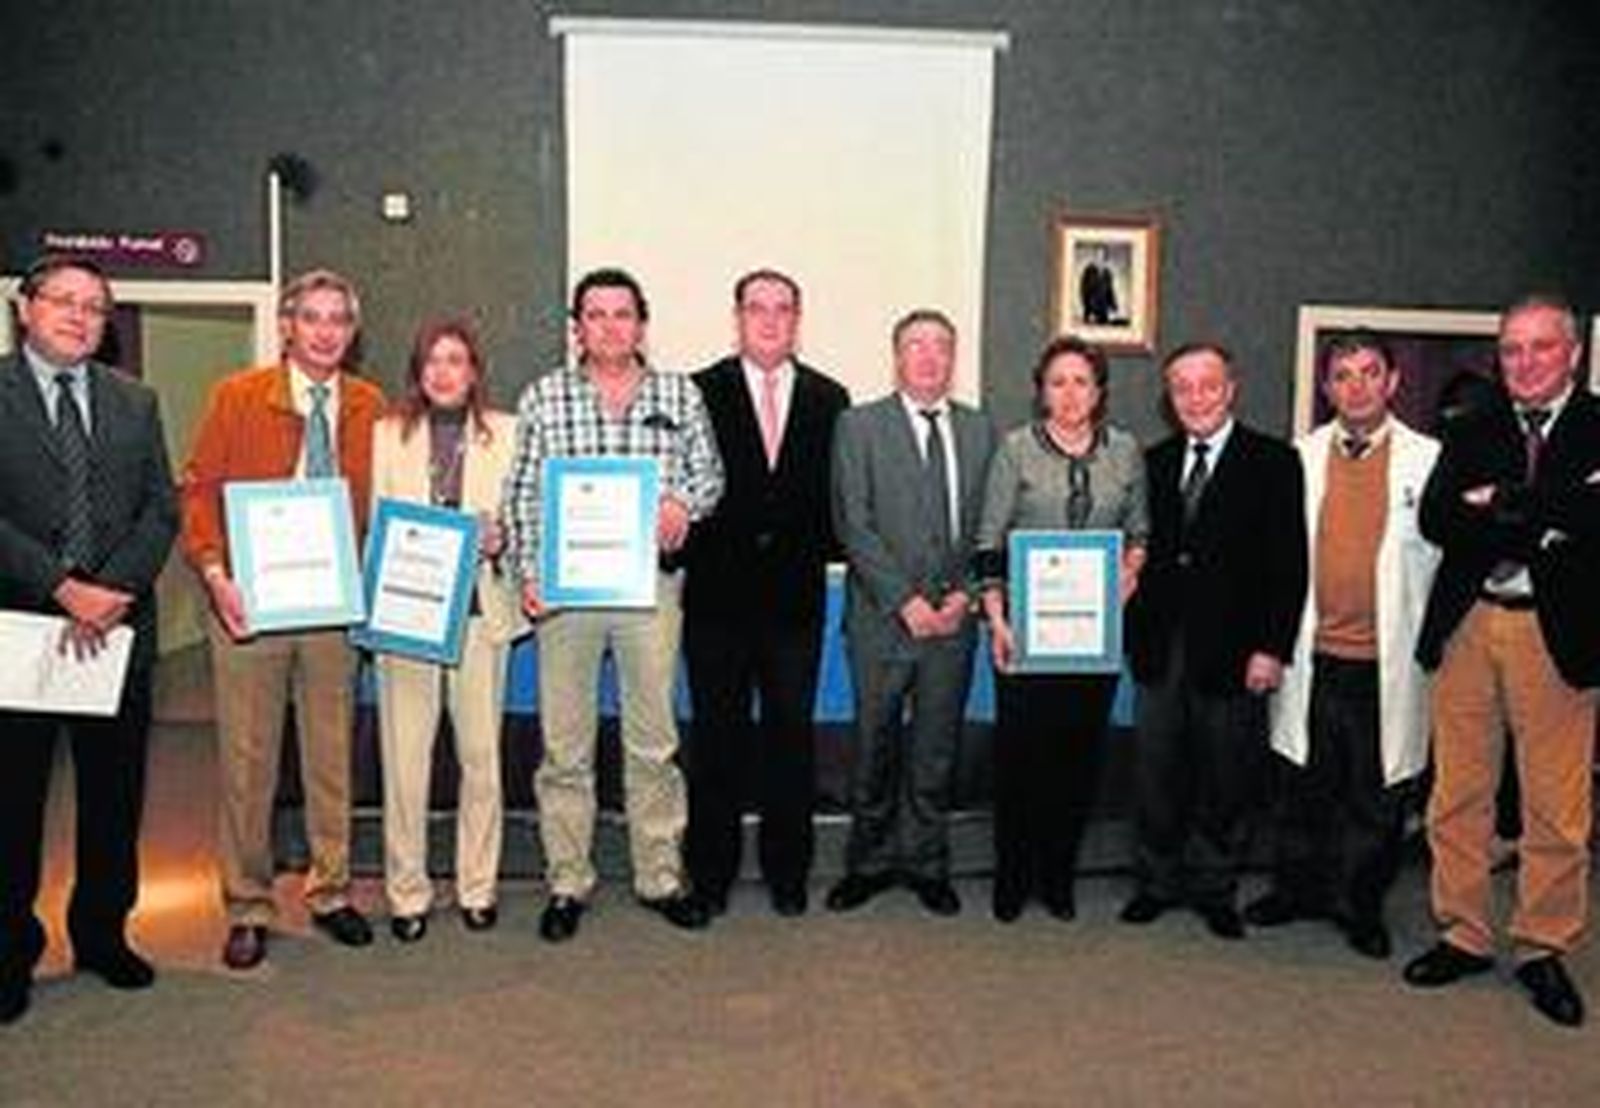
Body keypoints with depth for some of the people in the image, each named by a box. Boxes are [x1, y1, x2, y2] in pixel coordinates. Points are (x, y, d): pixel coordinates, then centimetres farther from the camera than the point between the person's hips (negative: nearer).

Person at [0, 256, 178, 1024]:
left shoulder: (135, 403, 10)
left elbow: (162, 510, 3)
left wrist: (111, 593, -11)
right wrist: (63, 588, -18)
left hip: (118, 627, 3)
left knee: (114, 792, 12)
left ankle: (102, 932, 28)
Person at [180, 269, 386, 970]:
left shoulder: (370, 408, 5)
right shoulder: (236, 397, -1)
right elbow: (198, 490, -2)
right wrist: (215, 573, -17)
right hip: (250, 602, -2)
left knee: (332, 754, 11)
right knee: (247, 760, 5)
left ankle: (330, 892, 26)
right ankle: (248, 907, 19)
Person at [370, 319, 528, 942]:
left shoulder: (506, 433, 8)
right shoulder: (388, 434, 9)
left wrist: (501, 540, -13)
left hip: (480, 607, 0)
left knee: (482, 755, 6)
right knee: (404, 757, 1)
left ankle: (477, 887, 20)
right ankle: (407, 892, 15)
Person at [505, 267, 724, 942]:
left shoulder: (681, 396, 7)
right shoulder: (543, 399, 5)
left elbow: (710, 474, 11)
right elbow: (522, 497, 5)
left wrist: (684, 503, -10)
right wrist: (528, 574, -5)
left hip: (651, 583, 1)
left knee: (654, 740, 7)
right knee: (564, 745, 5)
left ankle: (661, 876, 20)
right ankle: (568, 883, 17)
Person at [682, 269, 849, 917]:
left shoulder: (829, 400, 8)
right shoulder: (700, 392, 2)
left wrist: (819, 548, -4)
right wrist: (689, 554, -10)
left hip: (796, 595, 2)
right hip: (719, 593, -1)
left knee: (791, 734, 8)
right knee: (716, 735, 6)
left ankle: (787, 872, 22)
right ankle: (710, 874, 19)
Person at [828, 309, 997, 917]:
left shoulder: (980, 429, 11)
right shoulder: (859, 425, 1)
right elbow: (853, 525, -6)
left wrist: (965, 594, -5)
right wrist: (906, 600, -12)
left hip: (953, 617, 3)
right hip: (882, 616, -2)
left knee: (937, 748, 9)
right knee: (875, 746, 5)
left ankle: (926, 865, 23)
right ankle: (869, 862, 20)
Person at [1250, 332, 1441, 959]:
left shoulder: (1428, 460, -1)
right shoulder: (1301, 457, 4)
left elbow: (1446, 555, 1)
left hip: (1388, 660, -1)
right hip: (1312, 655, 2)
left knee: (1377, 795, 9)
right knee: (1304, 784, 12)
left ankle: (1362, 905, 26)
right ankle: (1299, 888, 30)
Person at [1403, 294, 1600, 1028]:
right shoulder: (1471, 432, 12)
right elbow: (1435, 519, -3)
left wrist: (1498, 506, -7)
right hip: (1467, 628, 3)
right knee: (1457, 795, 8)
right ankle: (1462, 935, 22)